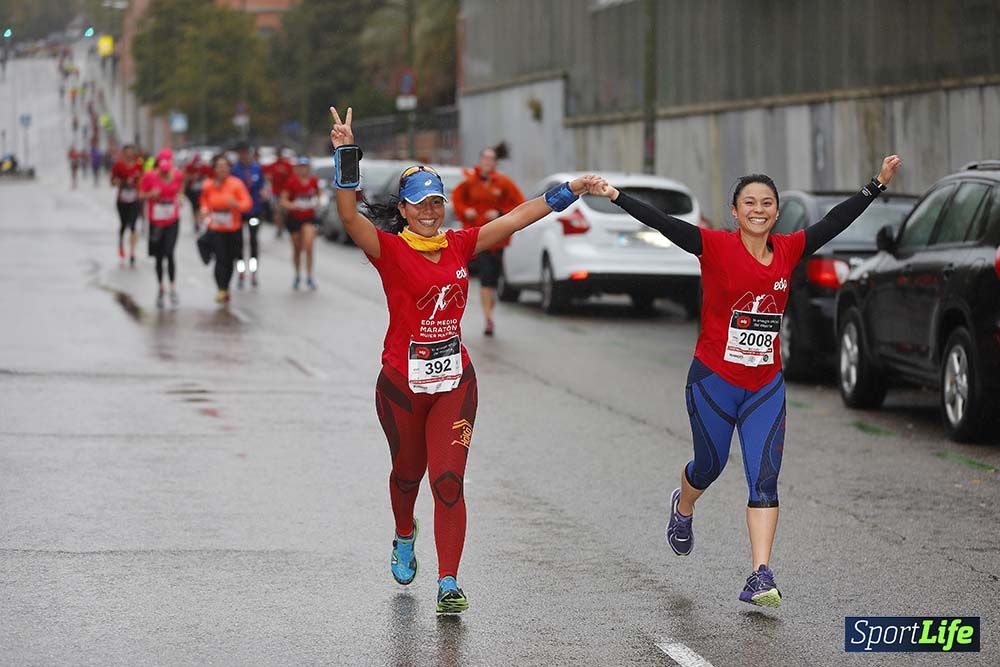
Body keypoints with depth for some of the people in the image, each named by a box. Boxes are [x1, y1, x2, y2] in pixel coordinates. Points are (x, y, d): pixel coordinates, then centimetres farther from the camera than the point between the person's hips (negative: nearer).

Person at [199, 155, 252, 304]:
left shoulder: (236, 184, -8)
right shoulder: (208, 185, -2)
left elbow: (247, 202, -10)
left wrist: (236, 204, -29)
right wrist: (204, 210, -1)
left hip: (234, 229, 1)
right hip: (216, 229, -1)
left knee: (230, 260, 10)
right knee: (220, 259, -15)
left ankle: (226, 288, 29)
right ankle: (221, 291, -17)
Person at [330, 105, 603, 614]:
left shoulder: (459, 245, 3)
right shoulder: (389, 249, -9)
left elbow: (516, 219, 8)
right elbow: (349, 215, -25)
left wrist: (569, 191, 7)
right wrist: (346, 155, -37)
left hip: (454, 381, 2)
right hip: (401, 384, -2)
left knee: (448, 480, -9)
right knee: (407, 472, 19)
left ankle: (449, 584, -7)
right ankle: (405, 539, 51)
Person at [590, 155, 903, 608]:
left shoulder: (789, 250, 1)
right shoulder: (716, 247, -11)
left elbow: (835, 221, 7)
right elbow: (663, 224, -20)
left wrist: (879, 184, 5)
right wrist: (616, 197, -30)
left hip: (765, 386, 3)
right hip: (713, 379, -2)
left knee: (765, 478, -7)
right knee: (710, 466, 17)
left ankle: (760, 576, -11)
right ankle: (683, 509, 52)